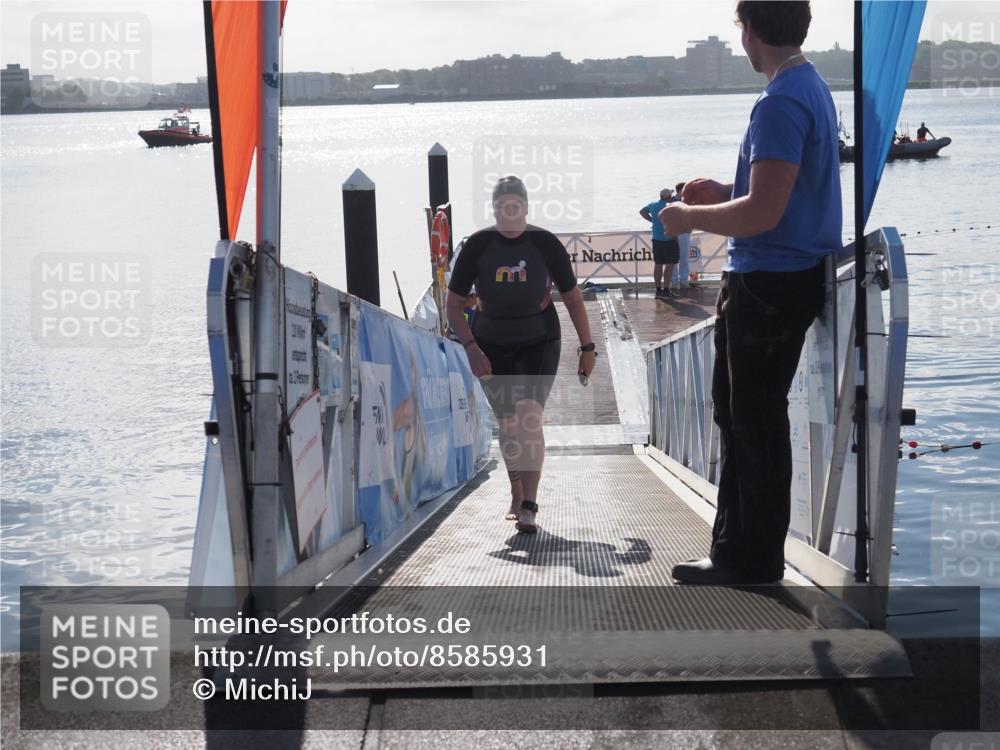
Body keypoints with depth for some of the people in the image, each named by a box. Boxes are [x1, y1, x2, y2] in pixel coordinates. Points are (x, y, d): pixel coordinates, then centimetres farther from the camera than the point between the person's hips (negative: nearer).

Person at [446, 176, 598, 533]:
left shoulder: (545, 243, -8)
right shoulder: (478, 245, -7)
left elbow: (572, 296, 2)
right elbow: (453, 303, -3)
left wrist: (587, 348, 3)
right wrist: (471, 348, -15)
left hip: (539, 344, -2)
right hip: (492, 347, 2)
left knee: (530, 417, -18)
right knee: (508, 424, 10)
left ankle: (529, 507, -20)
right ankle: (517, 494, 31)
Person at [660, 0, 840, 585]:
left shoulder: (782, 103, -19)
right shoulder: (813, 88, 12)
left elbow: (764, 213, -24)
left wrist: (692, 219, -11)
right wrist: (725, 194, 14)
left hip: (770, 287, -10)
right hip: (781, 279, 10)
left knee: (757, 425, 0)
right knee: (738, 416, 17)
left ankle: (758, 569, 11)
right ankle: (735, 553, 27)